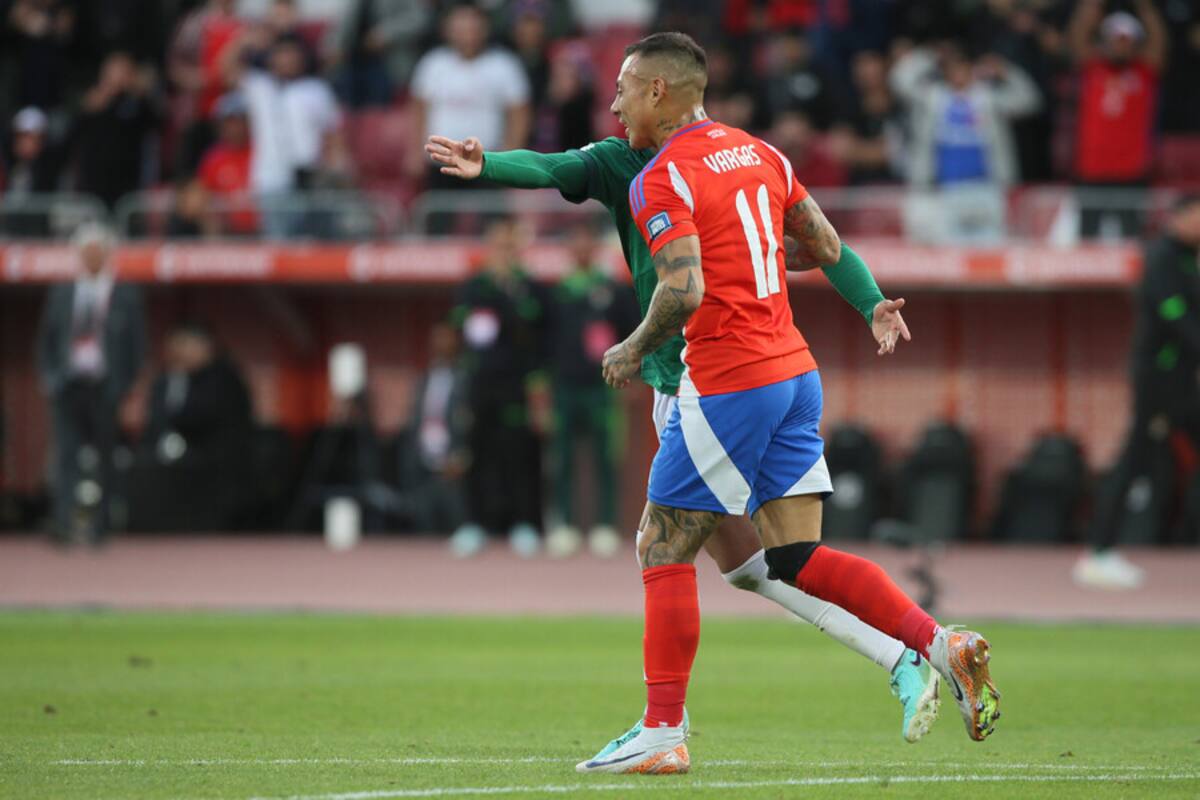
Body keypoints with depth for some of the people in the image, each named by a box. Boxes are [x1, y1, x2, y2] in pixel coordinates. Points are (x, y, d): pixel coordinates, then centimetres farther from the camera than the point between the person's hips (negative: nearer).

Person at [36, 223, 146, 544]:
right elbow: (46, 339, 14)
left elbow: (137, 345, 3)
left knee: (104, 460, 3)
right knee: (66, 454, -9)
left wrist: (126, 387, -4)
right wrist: (48, 377, 1)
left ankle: (98, 525, 10)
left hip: (106, 388, -1)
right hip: (68, 384, 1)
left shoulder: (126, 296, 4)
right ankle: (65, 522, -16)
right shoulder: (61, 294, 11)